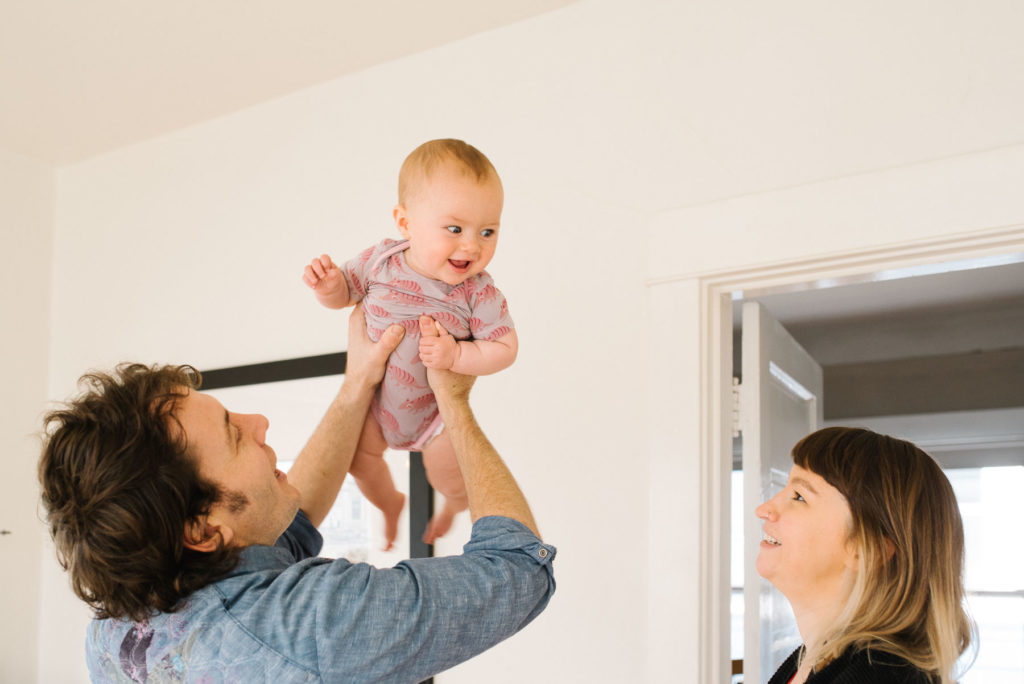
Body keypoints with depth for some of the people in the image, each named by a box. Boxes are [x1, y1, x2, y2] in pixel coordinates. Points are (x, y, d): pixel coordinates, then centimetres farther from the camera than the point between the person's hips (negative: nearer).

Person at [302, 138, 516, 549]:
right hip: (376, 397, 3)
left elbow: (505, 348, -22)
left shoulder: (480, 294, -28)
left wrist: (457, 355, -37)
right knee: (360, 459, 14)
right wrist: (327, 286, -27)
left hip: (438, 408, -2)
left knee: (450, 480, 5)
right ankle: (389, 504, 50)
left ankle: (456, 505, 46)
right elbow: (344, 293, -4)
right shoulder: (380, 261, -21)